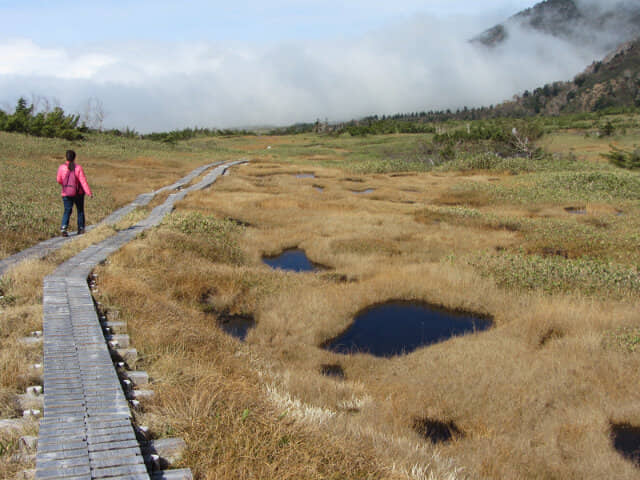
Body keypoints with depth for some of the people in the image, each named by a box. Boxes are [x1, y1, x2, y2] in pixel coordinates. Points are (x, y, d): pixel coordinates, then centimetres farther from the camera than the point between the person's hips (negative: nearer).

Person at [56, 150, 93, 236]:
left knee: (67, 211, 5)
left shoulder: (61, 168, -6)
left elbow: (59, 180, 4)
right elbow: (83, 181, -15)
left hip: (66, 194, 1)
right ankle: (81, 229, 16)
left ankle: (63, 227, -16)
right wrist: (89, 192, -16)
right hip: (78, 193, -1)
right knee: (80, 211, 15)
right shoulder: (78, 168, -11)